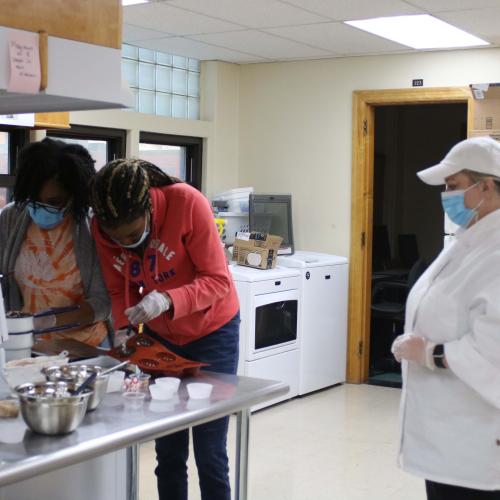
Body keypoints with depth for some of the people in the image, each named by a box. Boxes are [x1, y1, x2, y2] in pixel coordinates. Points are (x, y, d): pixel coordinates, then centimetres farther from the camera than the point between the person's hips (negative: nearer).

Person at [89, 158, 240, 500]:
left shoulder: (188, 203, -26)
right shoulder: (103, 228, -13)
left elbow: (218, 280, -23)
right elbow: (118, 289, -3)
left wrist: (167, 300, -37)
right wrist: (124, 328, -21)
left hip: (211, 331, -4)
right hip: (160, 336, 4)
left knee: (210, 454, -3)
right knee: (168, 452, 8)